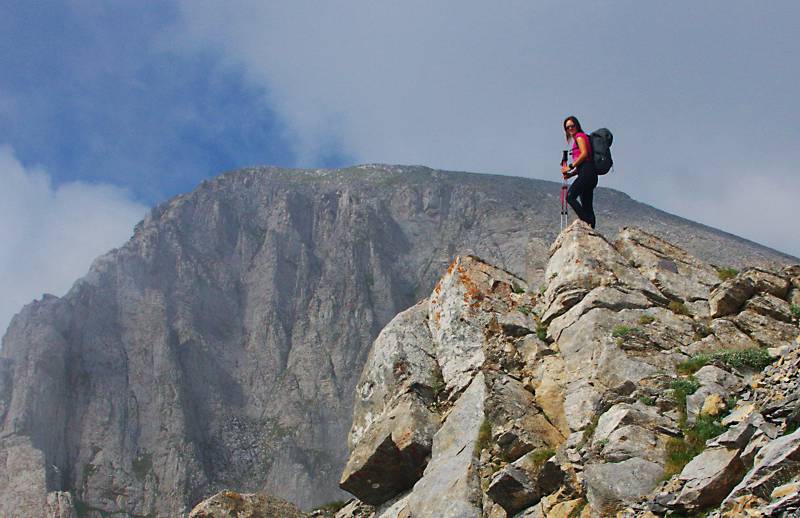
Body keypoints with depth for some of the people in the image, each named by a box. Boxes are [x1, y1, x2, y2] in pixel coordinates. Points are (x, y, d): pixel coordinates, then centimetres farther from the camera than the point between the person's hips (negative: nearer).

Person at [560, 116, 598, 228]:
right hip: (590, 175, 10)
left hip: (586, 173, -10)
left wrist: (570, 166, -11)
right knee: (587, 205, 5)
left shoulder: (580, 136, 1)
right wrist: (571, 174, 16)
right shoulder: (578, 138, 28)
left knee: (570, 196, -20)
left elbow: (584, 154, -14)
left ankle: (587, 222, -27)